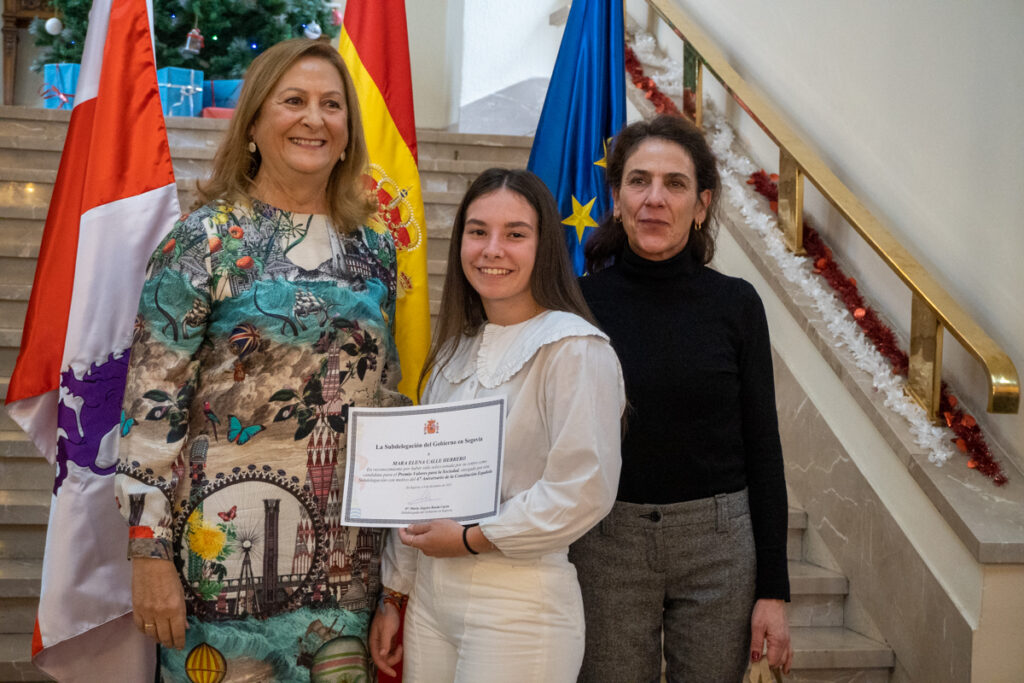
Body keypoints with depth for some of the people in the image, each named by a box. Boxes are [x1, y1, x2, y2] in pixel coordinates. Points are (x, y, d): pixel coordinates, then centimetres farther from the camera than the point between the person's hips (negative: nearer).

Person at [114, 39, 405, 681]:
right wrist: (149, 552, -13)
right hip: (232, 543, -4)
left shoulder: (375, 247, 9)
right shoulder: (207, 239, -5)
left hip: (351, 551, 5)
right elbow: (152, 403, -9)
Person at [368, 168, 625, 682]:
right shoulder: (456, 347, 11)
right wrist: (394, 593, 15)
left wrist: (471, 538, -12)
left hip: (520, 606, -6)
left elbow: (584, 493, -19)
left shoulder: (575, 347, -12)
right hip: (430, 596, 7)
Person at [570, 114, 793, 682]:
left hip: (720, 547, 1)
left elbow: (763, 449, 0)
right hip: (605, 544, 0)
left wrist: (773, 590, -1)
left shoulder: (735, 305, -2)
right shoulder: (579, 302, -3)